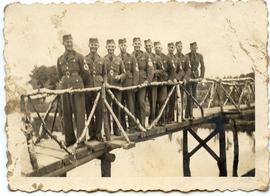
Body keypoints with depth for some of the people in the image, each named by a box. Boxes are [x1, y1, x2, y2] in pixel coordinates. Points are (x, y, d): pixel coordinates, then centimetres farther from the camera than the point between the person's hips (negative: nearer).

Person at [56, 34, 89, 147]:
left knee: (79, 114, -6)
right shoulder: (60, 59, 15)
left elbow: (85, 74, 6)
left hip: (77, 88, -4)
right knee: (66, 115, 5)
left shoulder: (79, 57, 3)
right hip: (65, 89, 4)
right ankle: (69, 139, 15)